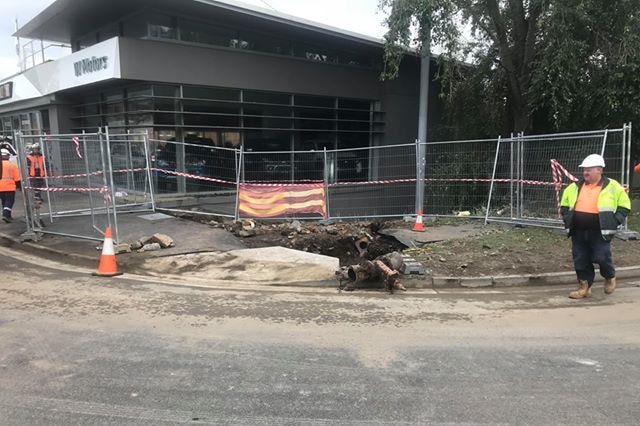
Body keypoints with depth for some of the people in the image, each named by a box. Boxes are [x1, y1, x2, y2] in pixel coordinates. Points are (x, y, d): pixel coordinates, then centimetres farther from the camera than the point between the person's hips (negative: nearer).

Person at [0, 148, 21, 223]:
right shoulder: (12, 165, -5)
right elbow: (17, 178, -3)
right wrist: (18, 185, 11)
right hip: (9, 188, -3)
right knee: (9, 201, 1)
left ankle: (7, 215, 24)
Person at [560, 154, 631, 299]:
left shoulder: (612, 186, -2)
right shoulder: (575, 187, 9)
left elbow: (625, 205, 2)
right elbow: (564, 204, 21)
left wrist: (614, 221, -8)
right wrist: (567, 218, 8)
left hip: (600, 232, -4)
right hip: (578, 232, 4)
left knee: (602, 258, -3)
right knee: (580, 260, 6)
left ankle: (610, 277, 29)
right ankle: (584, 287, 18)